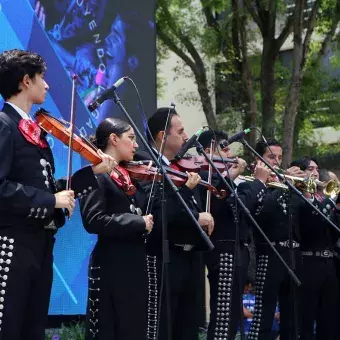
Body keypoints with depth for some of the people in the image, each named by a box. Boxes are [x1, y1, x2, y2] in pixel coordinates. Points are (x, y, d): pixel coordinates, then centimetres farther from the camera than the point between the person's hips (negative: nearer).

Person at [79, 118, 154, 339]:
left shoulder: (127, 175, 14)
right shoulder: (96, 174, -9)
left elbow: (151, 212, 12)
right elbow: (93, 220, -21)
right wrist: (138, 222, -19)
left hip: (135, 263, 8)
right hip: (112, 266, -8)